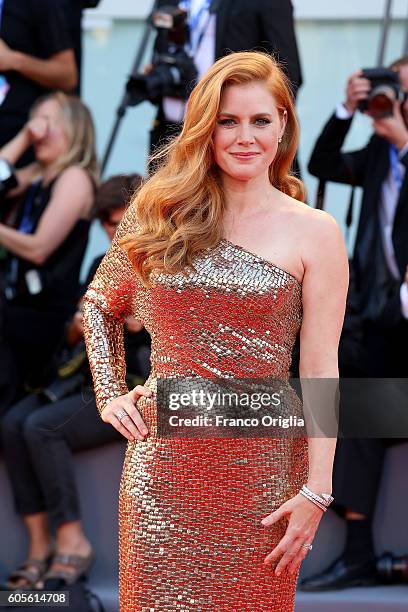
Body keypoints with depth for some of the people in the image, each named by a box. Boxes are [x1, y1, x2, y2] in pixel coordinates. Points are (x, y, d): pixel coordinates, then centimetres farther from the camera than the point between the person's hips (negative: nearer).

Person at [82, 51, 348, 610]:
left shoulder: (313, 233, -3)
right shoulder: (159, 214, 5)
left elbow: (320, 372, -6)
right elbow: (100, 305, 20)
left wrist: (316, 491, -10)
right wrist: (110, 395, 7)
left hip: (262, 458, -2)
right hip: (164, 455, 2)